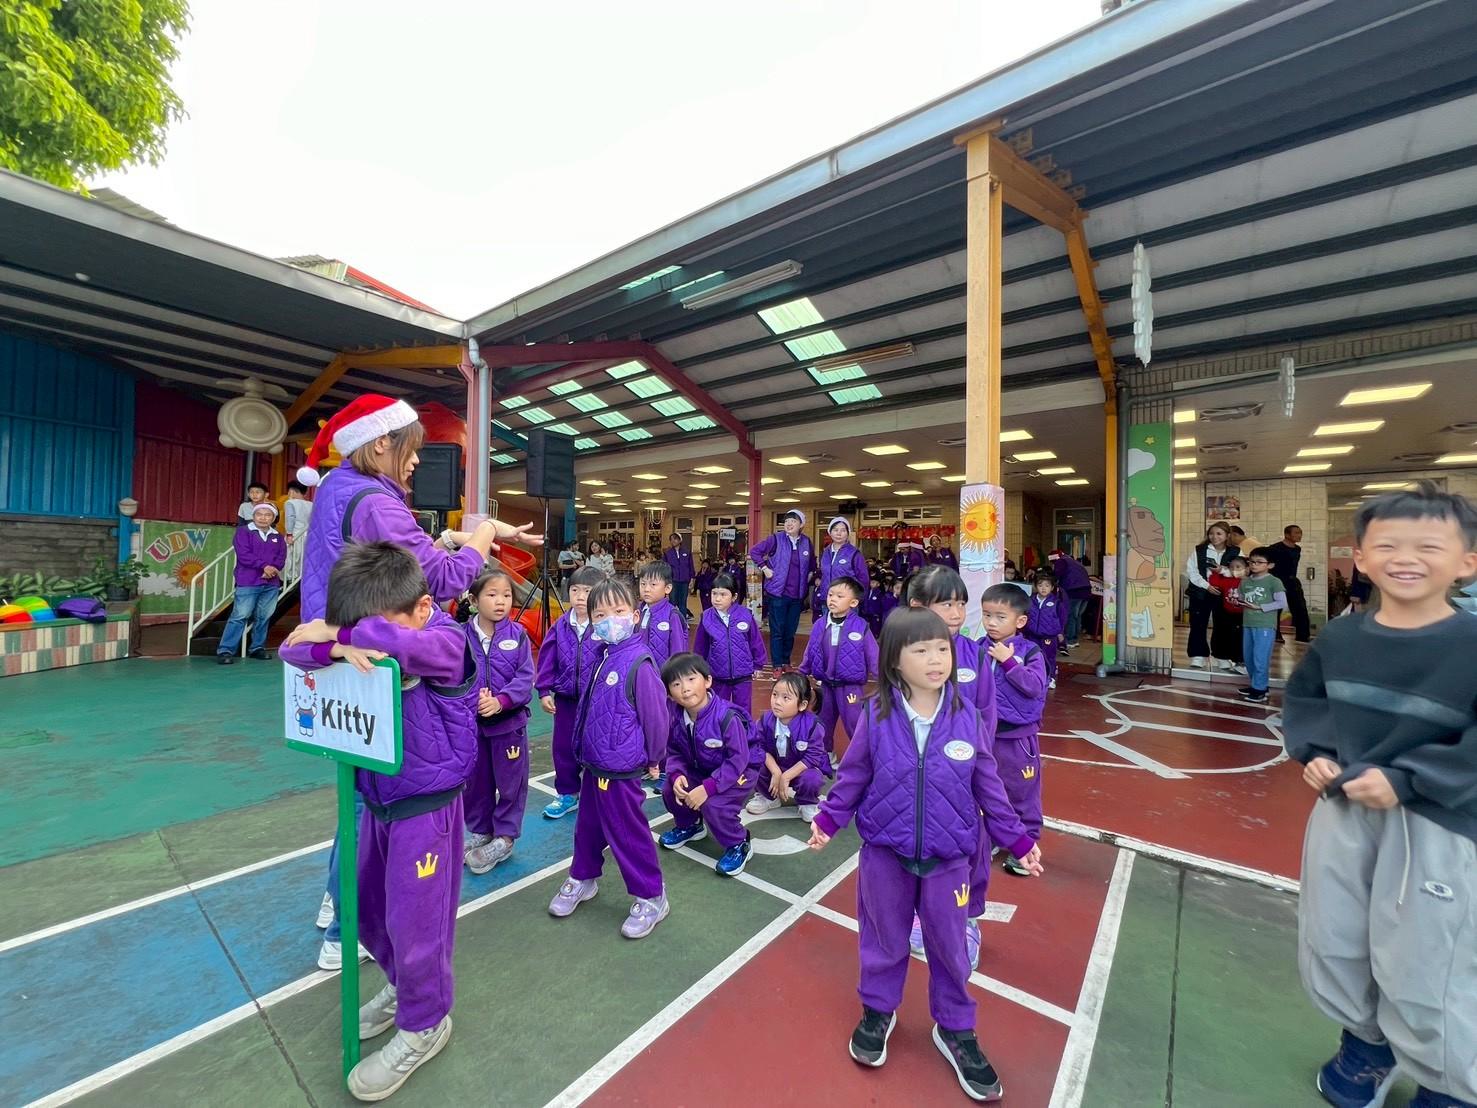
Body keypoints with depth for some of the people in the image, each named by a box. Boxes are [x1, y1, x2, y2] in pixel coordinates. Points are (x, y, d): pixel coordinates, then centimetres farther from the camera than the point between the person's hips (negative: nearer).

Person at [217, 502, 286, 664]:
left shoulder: (277, 537, 14)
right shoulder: (243, 532, 3)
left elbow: (282, 557, 5)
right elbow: (244, 555, -9)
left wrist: (272, 569, -14)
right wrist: (264, 566, -17)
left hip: (271, 584, 4)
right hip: (248, 583, -4)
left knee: (264, 617, 7)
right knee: (240, 616, -7)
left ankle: (257, 648, 16)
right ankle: (225, 650, -2)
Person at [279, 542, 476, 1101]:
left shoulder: (448, 641, -23)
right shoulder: (354, 639, -1)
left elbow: (399, 644, -43)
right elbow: (294, 648, -9)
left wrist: (335, 632, -27)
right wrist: (337, 648, -31)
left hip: (426, 807, -8)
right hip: (376, 802, 8)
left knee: (414, 923, 7)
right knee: (365, 909, 25)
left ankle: (423, 1025, 35)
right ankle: (403, 987, 53)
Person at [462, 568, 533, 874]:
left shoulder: (518, 634, -8)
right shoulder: (462, 635, -7)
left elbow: (525, 677, -10)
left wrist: (500, 701, -24)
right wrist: (473, 700, -23)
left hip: (509, 720, -1)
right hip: (471, 722, 1)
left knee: (510, 780, 10)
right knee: (476, 779, 18)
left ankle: (504, 837, 29)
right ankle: (480, 831, 39)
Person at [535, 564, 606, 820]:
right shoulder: (560, 626, -2)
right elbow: (547, 659, 3)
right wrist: (544, 691, -1)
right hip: (565, 698, 5)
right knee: (562, 746, 16)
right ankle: (567, 794, 36)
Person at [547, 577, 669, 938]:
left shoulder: (639, 663, -23)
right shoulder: (603, 656, 2)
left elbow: (657, 716, -18)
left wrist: (653, 759, -6)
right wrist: (583, 747, 18)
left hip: (621, 770, -8)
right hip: (593, 763, 8)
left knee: (627, 832, 6)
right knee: (588, 824, 24)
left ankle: (651, 898, 26)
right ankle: (582, 878, 47)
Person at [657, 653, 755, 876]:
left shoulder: (727, 717, -32)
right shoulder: (677, 719, -12)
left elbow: (738, 759, -29)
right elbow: (674, 753, 0)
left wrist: (708, 787, -33)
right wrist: (677, 776, -22)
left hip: (737, 774, -6)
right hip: (700, 770, 7)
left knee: (713, 805, -28)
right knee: (671, 792, -9)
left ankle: (738, 844, 2)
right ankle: (688, 826, 24)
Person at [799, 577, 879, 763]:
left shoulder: (860, 626, -13)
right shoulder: (820, 626, -2)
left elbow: (873, 657, -8)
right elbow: (809, 655, 9)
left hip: (851, 687, -4)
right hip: (826, 685, 5)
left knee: (855, 726, 3)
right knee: (823, 725, 19)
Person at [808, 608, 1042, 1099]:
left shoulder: (966, 716, -12)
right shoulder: (876, 715, -16)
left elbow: (987, 787, 0)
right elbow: (853, 776, -4)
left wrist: (1017, 838, 4)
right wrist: (828, 818, -7)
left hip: (947, 859, 1)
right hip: (884, 855, 0)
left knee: (949, 947, 18)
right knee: (884, 940, 20)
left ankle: (955, 1030, 44)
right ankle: (878, 1011, 46)